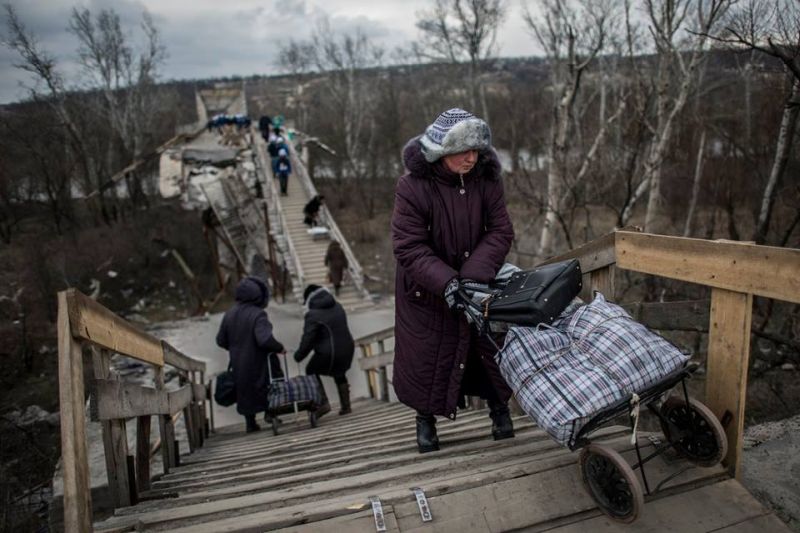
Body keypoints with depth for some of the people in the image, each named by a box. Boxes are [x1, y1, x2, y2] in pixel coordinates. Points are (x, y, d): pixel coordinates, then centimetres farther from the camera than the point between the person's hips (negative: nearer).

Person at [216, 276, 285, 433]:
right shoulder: (258, 314, -22)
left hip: (238, 364, 6)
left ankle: (250, 423, 26)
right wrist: (279, 348, -17)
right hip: (259, 362, -6)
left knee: (245, 390, 20)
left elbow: (221, 341, 6)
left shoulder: (229, 314, -1)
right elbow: (265, 339, -33)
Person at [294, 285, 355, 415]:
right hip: (347, 348, 7)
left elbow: (308, 339, -15)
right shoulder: (337, 307, 7)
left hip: (328, 353, -7)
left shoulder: (313, 315, -15)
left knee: (311, 371, 17)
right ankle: (346, 406, 29)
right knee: (339, 375, 27)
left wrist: (299, 355, -1)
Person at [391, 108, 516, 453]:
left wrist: (474, 274, -26)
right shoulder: (412, 186, -22)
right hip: (427, 292, -2)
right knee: (426, 354, 8)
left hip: (479, 284, 3)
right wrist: (446, 282, -34)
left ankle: (499, 407, 36)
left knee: (489, 346, 11)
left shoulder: (486, 179, -12)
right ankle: (425, 417, 32)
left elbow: (501, 231, -13)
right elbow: (408, 247, -23)